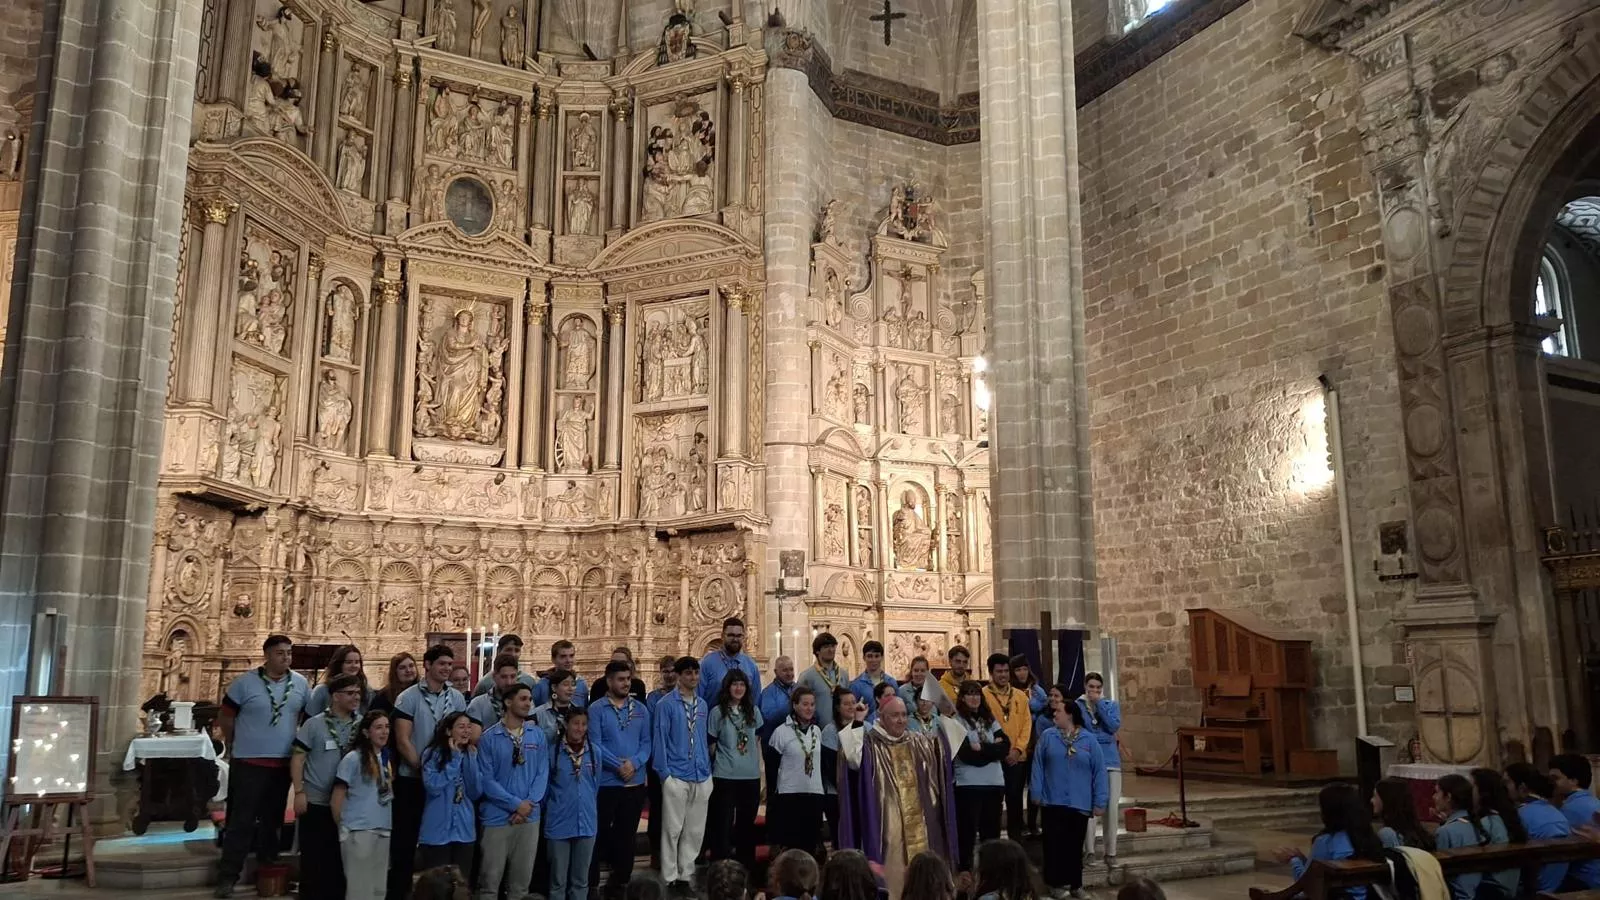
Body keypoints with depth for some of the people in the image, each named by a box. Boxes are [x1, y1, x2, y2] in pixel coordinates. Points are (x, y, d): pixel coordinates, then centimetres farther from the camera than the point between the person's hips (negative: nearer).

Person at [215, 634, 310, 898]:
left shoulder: (301, 684, 1)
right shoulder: (245, 682, -9)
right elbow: (226, 717, -1)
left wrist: (301, 745, 10)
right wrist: (235, 747, 4)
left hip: (284, 763, 4)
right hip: (248, 763, -4)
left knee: (273, 819, 15)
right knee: (241, 821, -3)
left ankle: (268, 867, 26)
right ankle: (227, 877, 4)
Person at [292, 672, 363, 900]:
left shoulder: (362, 725, 1)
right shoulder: (314, 724, -7)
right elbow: (297, 758, -5)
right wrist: (299, 792, -11)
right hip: (316, 802, -3)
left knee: (341, 857, 12)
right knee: (313, 858, 6)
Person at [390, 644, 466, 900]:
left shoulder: (457, 698, 4)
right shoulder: (409, 697, -8)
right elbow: (402, 741, -11)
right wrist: (424, 769, -15)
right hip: (412, 779, -4)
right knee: (405, 839, 4)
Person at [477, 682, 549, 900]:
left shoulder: (538, 735, 4)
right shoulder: (489, 738, -6)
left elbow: (543, 773, 3)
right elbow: (486, 779, -9)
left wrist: (529, 804, -10)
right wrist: (516, 803, -13)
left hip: (529, 817, 3)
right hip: (497, 817, -3)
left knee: (522, 879, 10)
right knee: (490, 878, 3)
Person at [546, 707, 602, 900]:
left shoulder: (596, 752, 1)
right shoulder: (553, 752, -11)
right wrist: (552, 809, 9)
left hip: (586, 823, 3)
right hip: (560, 824, -3)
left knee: (581, 879, 14)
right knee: (558, 879, 8)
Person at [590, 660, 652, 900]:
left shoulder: (640, 709, 7)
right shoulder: (597, 709, -6)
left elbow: (646, 742, 3)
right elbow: (595, 744, -13)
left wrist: (634, 763, -15)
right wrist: (619, 765, -20)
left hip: (635, 782, 4)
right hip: (606, 781, -4)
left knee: (627, 834, 12)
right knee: (599, 833, 4)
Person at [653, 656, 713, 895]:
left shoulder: (702, 705, 10)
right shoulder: (666, 704, -7)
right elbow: (659, 739, -8)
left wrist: (708, 771, 12)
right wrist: (664, 773, -11)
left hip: (701, 777, 6)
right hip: (676, 776, -5)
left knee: (695, 831, 10)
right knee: (673, 829, 1)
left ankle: (685, 876, 21)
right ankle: (670, 878, 12)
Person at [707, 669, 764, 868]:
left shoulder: (753, 711, 8)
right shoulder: (718, 712, -3)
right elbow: (711, 745, 1)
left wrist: (758, 766, 10)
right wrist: (709, 775, 0)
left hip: (751, 776, 4)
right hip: (725, 777, -4)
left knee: (747, 822, 13)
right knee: (723, 823, -1)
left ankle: (746, 865, 26)